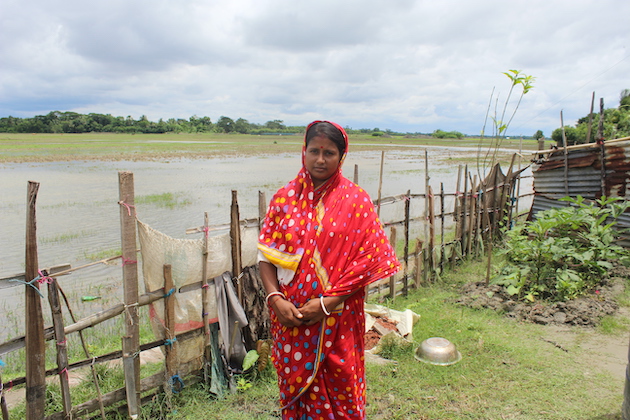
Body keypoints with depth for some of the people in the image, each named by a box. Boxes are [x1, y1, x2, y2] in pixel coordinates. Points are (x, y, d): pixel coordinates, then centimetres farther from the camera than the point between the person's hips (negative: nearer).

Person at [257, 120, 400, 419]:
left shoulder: (355, 200, -5)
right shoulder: (284, 198, 2)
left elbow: (367, 260, -9)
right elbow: (266, 254, 0)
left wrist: (327, 303, -15)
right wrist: (275, 298, -14)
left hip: (338, 320, -2)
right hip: (290, 319, 2)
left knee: (338, 390, 14)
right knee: (296, 386, 17)